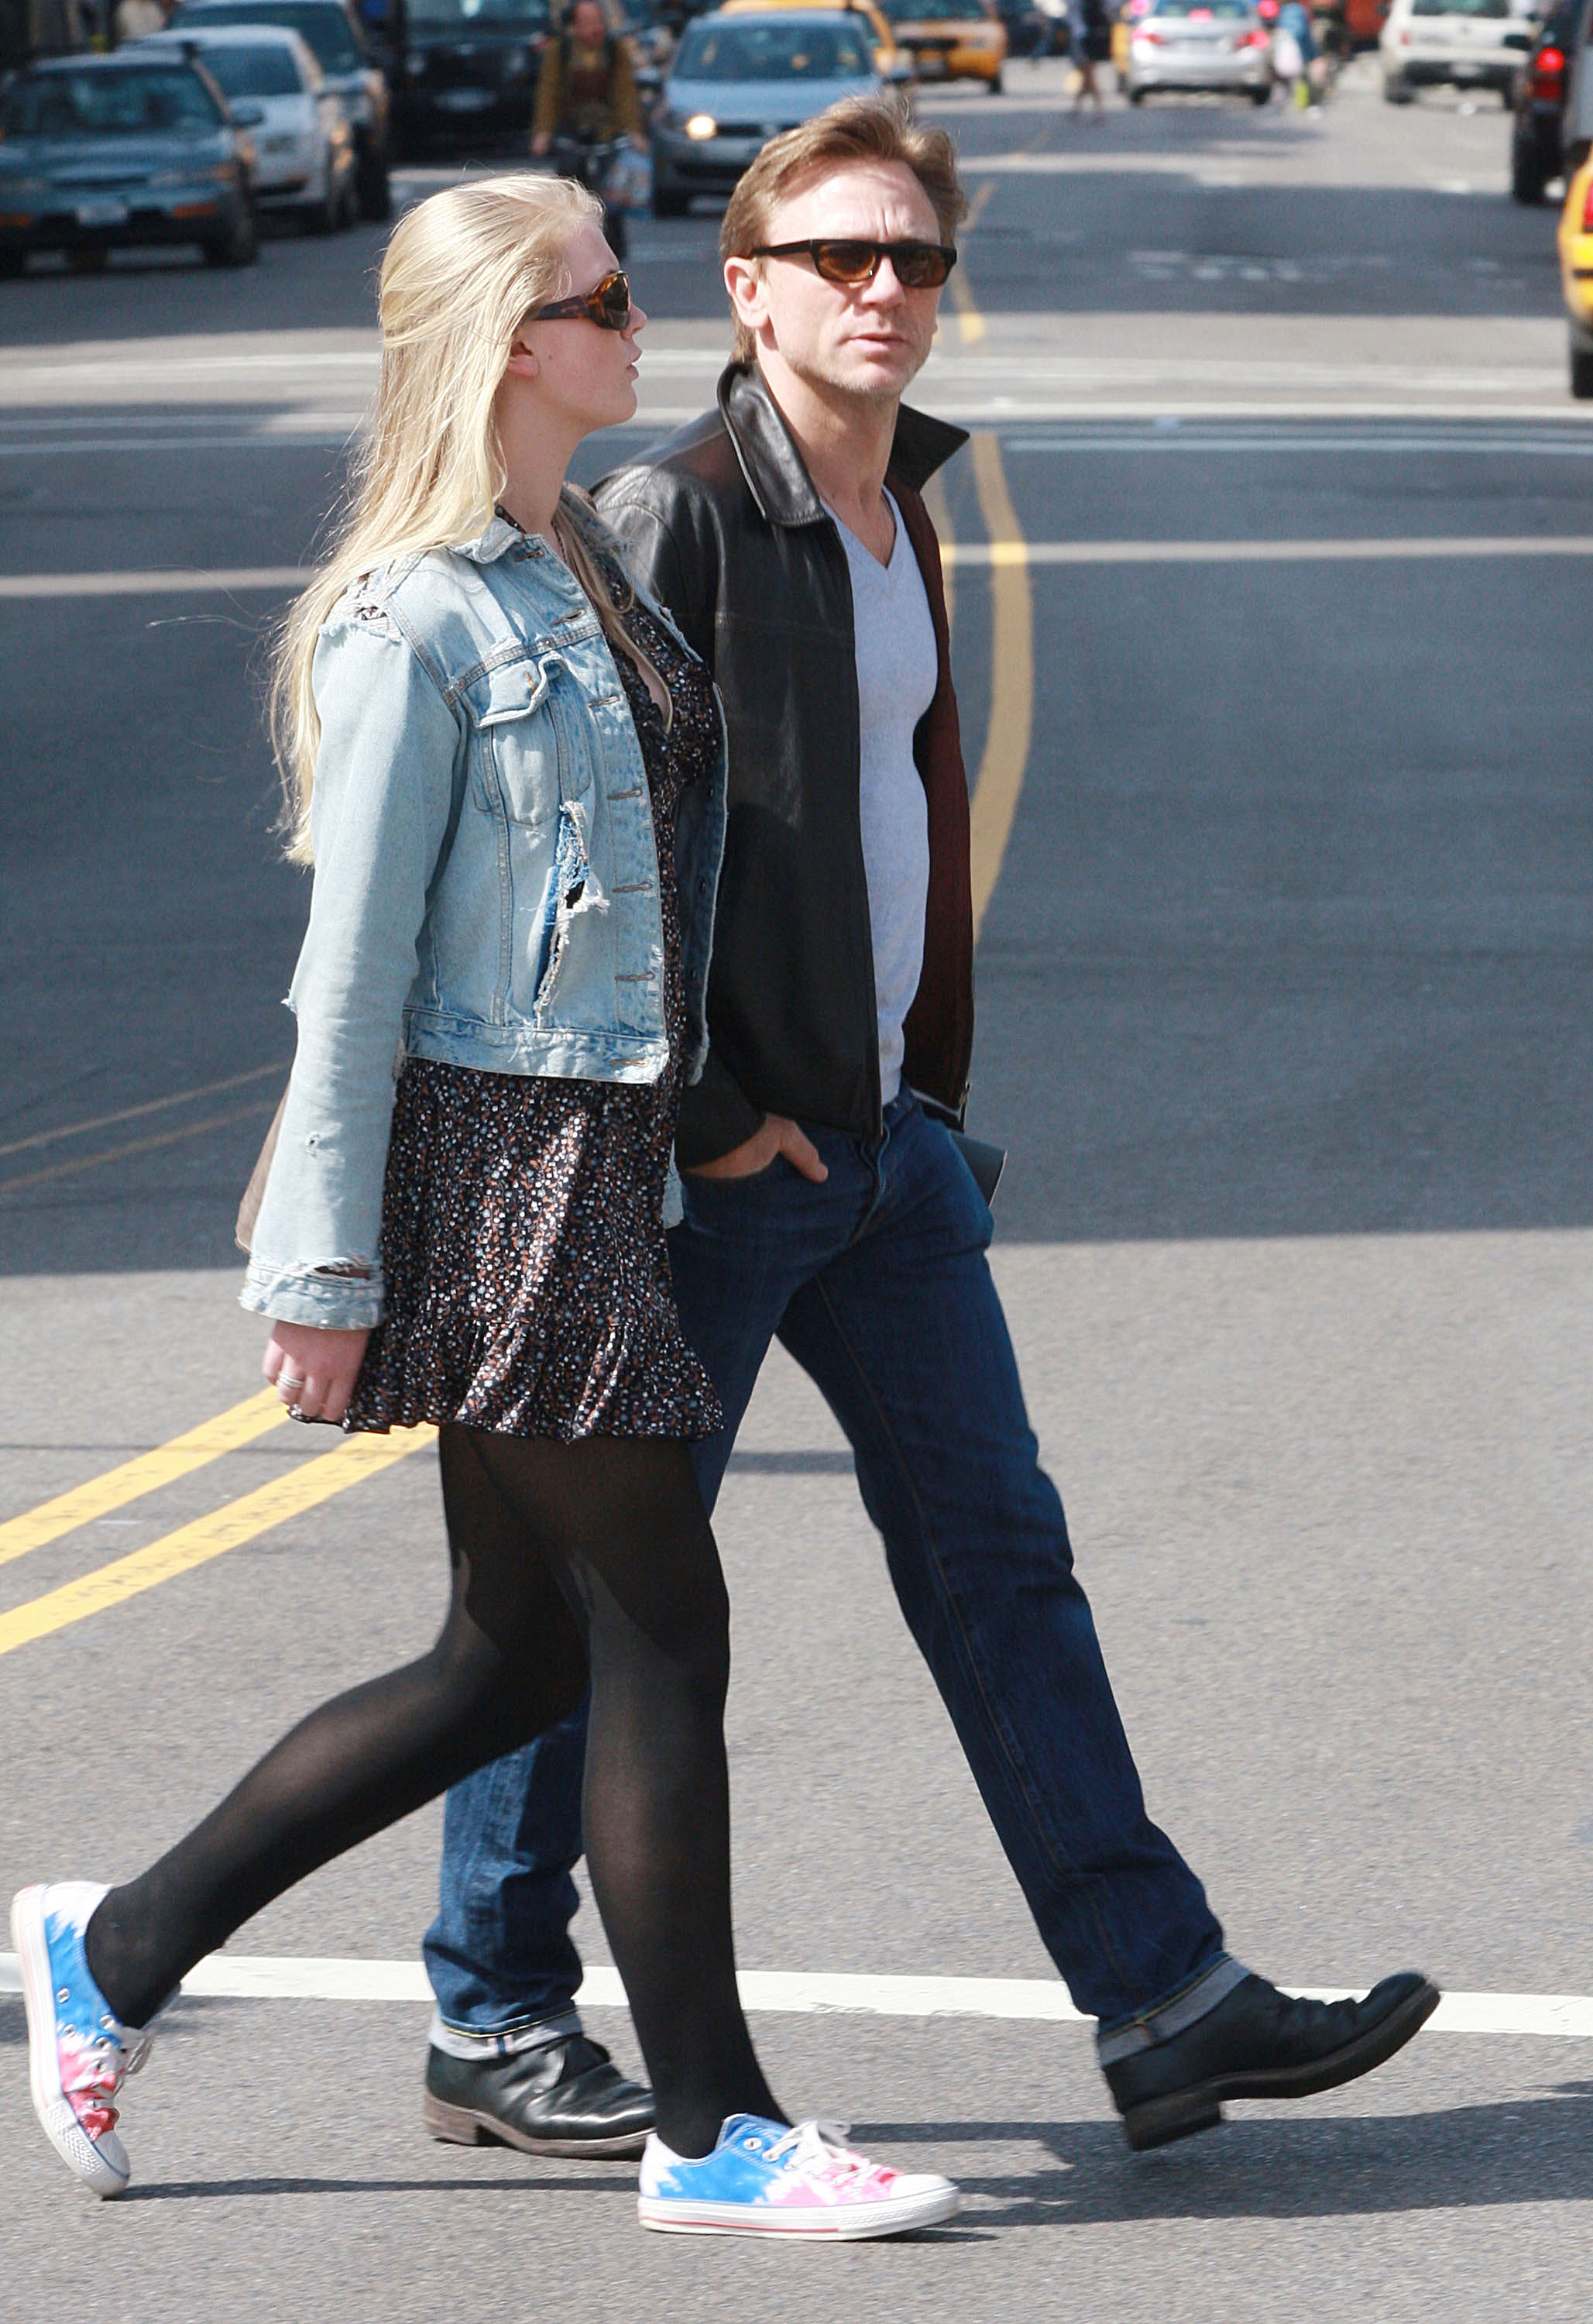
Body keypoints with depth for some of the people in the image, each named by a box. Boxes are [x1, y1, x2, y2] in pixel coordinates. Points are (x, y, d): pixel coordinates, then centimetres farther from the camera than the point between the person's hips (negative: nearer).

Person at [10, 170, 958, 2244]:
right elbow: (352, 965, -14)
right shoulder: (416, 626, -14)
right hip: (495, 1161, -10)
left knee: (517, 1655, 13)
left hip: (589, 1157, 10)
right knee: (664, 1637, -3)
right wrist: (322, 1269, -14)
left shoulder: (577, 569, 13)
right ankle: (710, 2131, 7)